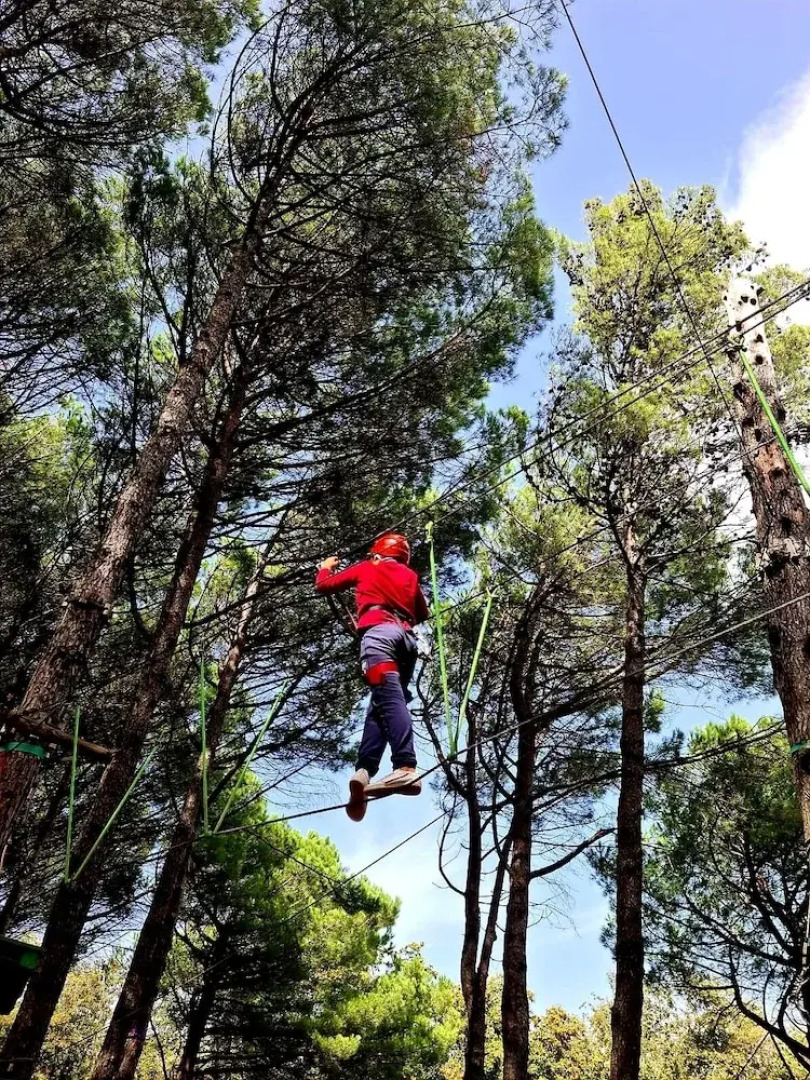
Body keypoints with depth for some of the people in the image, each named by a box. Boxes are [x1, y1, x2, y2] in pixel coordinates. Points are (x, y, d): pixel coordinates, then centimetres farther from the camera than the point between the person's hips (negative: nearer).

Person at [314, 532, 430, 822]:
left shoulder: (365, 568, 23)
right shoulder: (410, 575, 31)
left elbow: (324, 586, 29)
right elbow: (423, 614, 39)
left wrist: (326, 568, 50)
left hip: (379, 632, -5)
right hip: (407, 638, 5)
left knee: (389, 699, -24)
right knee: (380, 706, 4)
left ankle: (406, 768, -44)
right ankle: (364, 771, -17)